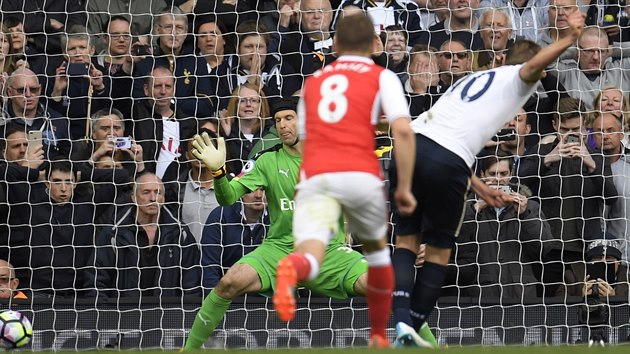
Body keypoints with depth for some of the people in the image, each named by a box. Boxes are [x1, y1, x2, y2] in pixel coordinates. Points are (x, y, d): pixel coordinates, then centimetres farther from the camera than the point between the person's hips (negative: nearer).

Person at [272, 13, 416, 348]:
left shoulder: (312, 81, 25)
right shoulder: (382, 77, 14)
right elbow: (403, 131, -2)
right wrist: (404, 188, 3)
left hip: (314, 178, 1)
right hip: (361, 176, -1)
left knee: (310, 253, -20)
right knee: (376, 250, 26)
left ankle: (292, 267, -57)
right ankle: (379, 335, 34)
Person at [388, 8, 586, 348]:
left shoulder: (471, 80, 34)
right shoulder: (517, 78, 15)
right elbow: (534, 65, -11)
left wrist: (482, 189, 36)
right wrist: (568, 39, -18)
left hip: (411, 145, 5)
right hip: (446, 163, -5)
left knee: (406, 240, 15)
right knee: (439, 251, 11)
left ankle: (402, 318, -4)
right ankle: (413, 331, 12)